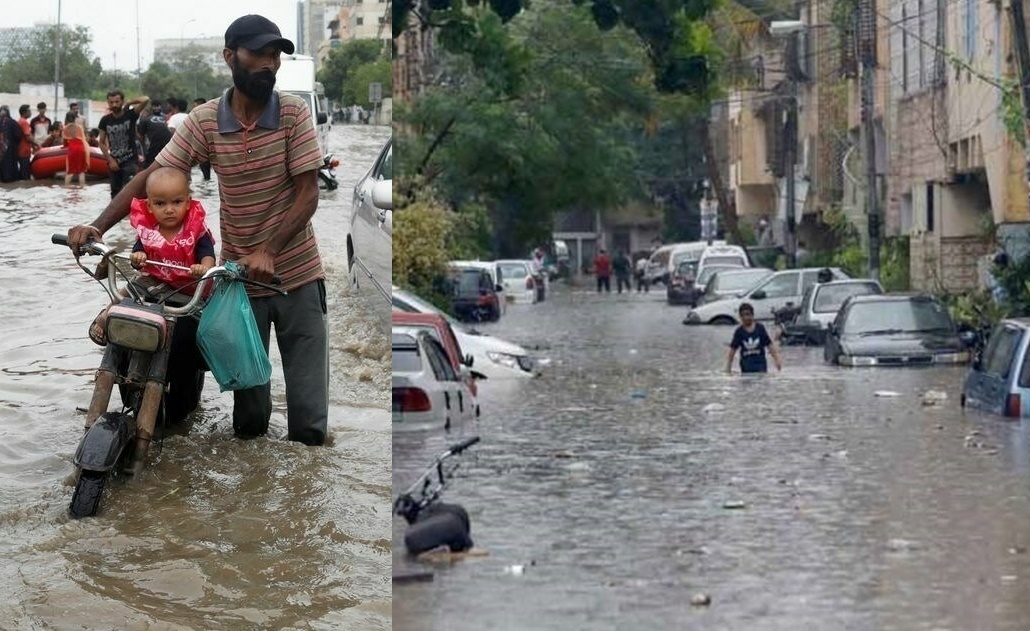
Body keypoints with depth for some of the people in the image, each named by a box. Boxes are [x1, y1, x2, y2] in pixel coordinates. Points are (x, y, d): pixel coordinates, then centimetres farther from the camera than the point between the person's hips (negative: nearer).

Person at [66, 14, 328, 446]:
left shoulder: (294, 113, -10)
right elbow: (150, 179, -3)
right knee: (247, 414, 9)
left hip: (296, 273, -2)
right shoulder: (204, 122, -6)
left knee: (307, 405, 0)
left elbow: (307, 194, -14)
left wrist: (268, 252, -27)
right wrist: (97, 226, -17)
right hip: (239, 275, 2)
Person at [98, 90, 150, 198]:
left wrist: (129, 104, -11)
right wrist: (110, 159, -4)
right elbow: (102, 142, 7)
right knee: (115, 192, 15)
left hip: (130, 160, -5)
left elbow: (146, 100, -24)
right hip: (114, 162, 5)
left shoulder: (130, 114, -9)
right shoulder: (105, 120, 0)